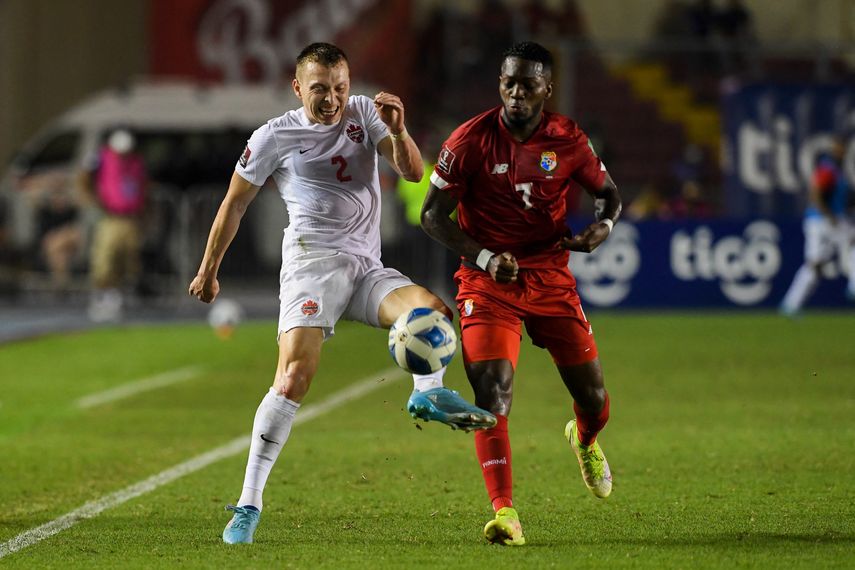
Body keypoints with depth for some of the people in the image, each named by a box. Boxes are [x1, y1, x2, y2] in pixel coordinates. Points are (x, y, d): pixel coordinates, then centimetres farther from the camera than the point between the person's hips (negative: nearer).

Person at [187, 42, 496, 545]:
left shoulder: (364, 113, 9)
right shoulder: (274, 137, 2)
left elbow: (413, 173, -1)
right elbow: (235, 203, 13)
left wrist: (397, 132, -21)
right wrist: (209, 270, 18)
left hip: (368, 268, 4)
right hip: (313, 262, -4)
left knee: (433, 311, -26)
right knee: (295, 376, -21)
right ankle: (249, 504, -20)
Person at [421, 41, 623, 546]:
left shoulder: (568, 140, -3)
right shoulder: (472, 139, -10)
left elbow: (608, 192, 11)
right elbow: (433, 214, -5)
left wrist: (602, 227, -12)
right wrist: (485, 258, -18)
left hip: (552, 277, 2)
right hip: (489, 281, -2)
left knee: (594, 399, 7)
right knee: (493, 392, -19)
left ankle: (585, 441, 45)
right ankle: (504, 514, -20)